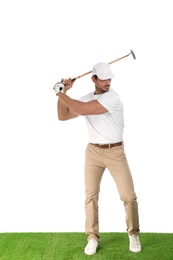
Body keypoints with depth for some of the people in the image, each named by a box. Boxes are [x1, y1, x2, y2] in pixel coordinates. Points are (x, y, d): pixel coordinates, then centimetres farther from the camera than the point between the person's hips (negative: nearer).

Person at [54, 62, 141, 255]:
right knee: (90, 195, 3)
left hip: (115, 152, -4)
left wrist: (61, 93, -14)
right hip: (93, 152, 4)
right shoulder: (86, 99, 5)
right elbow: (63, 116, 6)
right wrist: (63, 93, -4)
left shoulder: (112, 97, -16)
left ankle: (133, 235, 18)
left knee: (129, 195, -3)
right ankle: (93, 238, 16)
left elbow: (82, 110, -24)